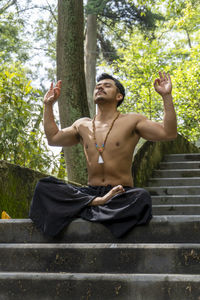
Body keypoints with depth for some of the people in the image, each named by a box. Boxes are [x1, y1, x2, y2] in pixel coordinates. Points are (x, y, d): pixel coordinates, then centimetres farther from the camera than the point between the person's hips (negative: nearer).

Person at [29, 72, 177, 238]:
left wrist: (166, 96, -11)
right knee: (43, 186, -20)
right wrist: (48, 105, 24)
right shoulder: (83, 125, 17)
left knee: (142, 197, -39)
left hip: (122, 194, -3)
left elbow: (168, 133, -5)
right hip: (90, 192, 4)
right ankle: (97, 202, -31)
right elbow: (53, 138, 23)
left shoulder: (132, 121, 4)